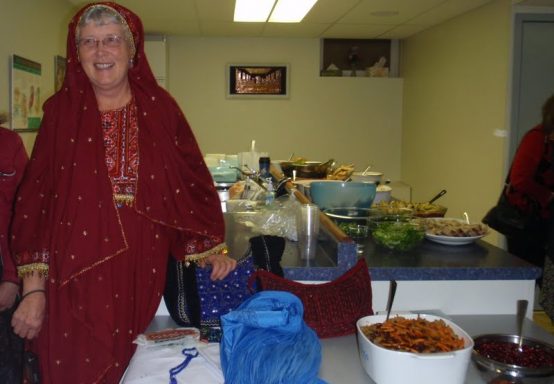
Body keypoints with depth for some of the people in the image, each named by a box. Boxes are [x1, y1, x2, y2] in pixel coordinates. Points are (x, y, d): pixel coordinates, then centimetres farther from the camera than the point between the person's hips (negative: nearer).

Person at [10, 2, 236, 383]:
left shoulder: (160, 107, 3)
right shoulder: (61, 110, 1)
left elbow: (194, 181, 4)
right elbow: (35, 196, 0)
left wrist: (212, 250, -4)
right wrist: (34, 287, -5)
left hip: (144, 273, 1)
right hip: (75, 277, 0)